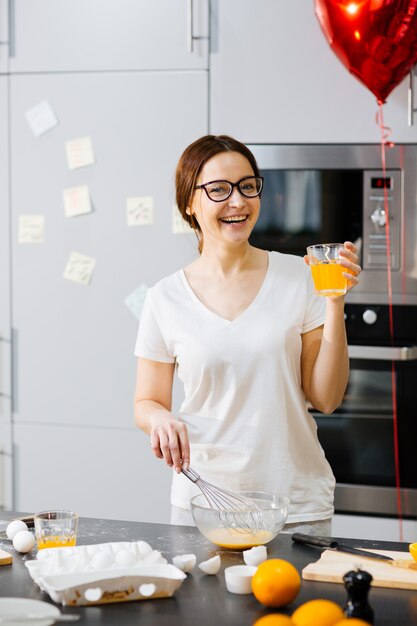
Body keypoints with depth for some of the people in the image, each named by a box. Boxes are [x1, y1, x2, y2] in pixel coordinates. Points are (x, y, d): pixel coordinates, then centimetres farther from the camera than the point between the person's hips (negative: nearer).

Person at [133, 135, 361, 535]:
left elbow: (326, 399, -3)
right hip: (202, 499, 0)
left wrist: (334, 303, -12)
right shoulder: (165, 299, -1)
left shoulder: (298, 277, -2)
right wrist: (160, 419, -16)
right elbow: (147, 403, 7)